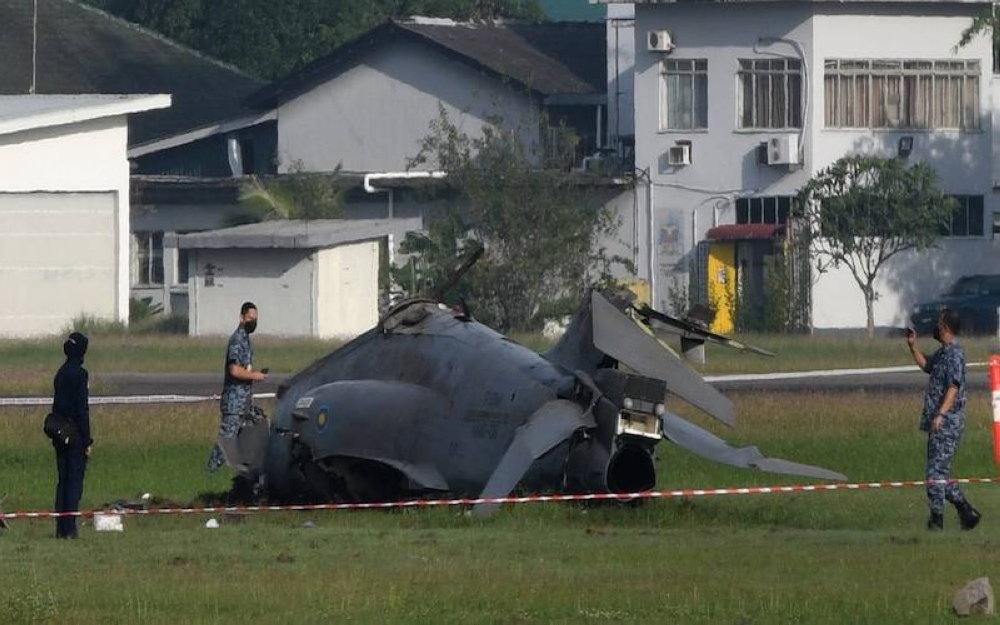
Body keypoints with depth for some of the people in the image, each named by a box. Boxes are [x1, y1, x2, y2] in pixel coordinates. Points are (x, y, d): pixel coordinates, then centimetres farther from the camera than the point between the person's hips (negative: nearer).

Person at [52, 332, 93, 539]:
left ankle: (61, 528, 10)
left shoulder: (61, 373, 10)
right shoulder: (80, 374, -13)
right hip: (76, 436, -7)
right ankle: (69, 528, -8)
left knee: (63, 481, 11)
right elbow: (82, 409, -15)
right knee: (75, 481, -4)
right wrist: (87, 441, -13)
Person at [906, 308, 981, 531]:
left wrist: (940, 415, -31)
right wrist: (913, 346, 24)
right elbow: (926, 365, 37)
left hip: (948, 423, -10)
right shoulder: (942, 352, 16)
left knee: (936, 471, -10)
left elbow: (954, 387, -23)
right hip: (938, 423, 10)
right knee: (939, 472, 13)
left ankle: (937, 519, -9)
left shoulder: (954, 353, -14)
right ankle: (966, 510, 17)